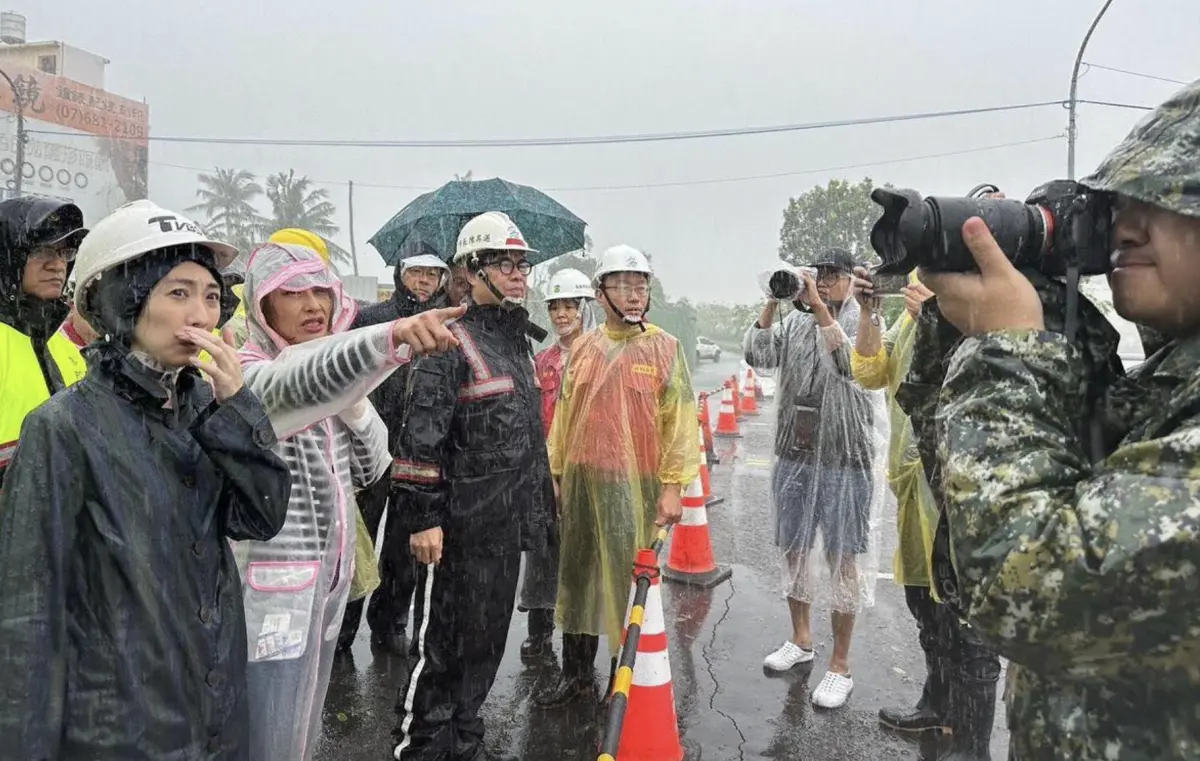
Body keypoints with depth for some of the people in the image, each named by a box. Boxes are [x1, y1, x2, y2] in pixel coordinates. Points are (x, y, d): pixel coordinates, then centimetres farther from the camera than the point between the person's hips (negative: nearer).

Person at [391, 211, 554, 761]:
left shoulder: (519, 342, 14)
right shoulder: (449, 341, -13)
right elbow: (421, 437, -17)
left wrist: (540, 504, 22)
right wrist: (423, 517, -19)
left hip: (510, 526, 8)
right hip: (460, 528, -8)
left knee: (487, 641, 18)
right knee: (441, 644, 3)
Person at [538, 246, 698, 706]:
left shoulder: (664, 347, -3)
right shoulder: (583, 348, 9)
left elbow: (681, 419, -7)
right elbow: (564, 416, 12)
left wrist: (673, 485, -12)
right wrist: (555, 474, 11)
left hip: (636, 485, -4)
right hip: (580, 481, 4)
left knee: (629, 582, 2)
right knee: (577, 578, 14)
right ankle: (577, 674, 31)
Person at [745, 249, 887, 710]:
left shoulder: (864, 323, -3)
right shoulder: (794, 323, 7)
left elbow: (850, 364, -21)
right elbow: (758, 356, -4)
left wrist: (820, 307, -21)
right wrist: (773, 301, -8)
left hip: (845, 459, -5)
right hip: (794, 456, 5)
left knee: (843, 560, 1)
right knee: (794, 550, 15)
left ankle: (840, 666, 12)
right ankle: (801, 640, 33)